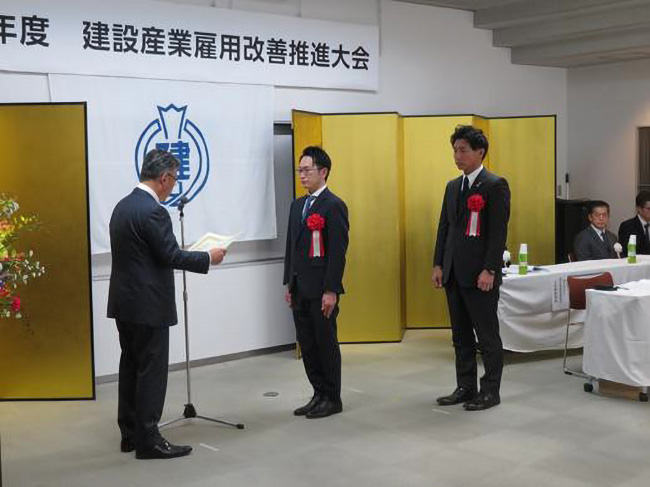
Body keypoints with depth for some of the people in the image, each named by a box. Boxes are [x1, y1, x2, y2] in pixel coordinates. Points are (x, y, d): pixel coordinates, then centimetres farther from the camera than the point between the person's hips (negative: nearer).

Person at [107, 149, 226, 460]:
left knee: (131, 367, 14)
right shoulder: (152, 211, -18)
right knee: (151, 372, -2)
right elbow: (172, 256, -18)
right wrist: (209, 258, -5)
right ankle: (148, 440, 3)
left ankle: (130, 434, 22)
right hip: (148, 306, -9)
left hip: (124, 303, 9)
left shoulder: (122, 206, 11)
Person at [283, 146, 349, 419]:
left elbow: (338, 251, -15)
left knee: (326, 343, 2)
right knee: (307, 345, 11)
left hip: (321, 290, -7)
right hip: (300, 289, 8)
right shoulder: (297, 205, 13)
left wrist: (331, 291, -18)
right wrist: (289, 284, 13)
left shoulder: (334, 206, -11)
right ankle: (319, 394, 22)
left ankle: (332, 399, 14)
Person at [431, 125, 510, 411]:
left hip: (480, 274, -7)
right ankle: (466, 388, 23)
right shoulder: (452, 186, 14)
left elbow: (499, 231, -14)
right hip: (454, 273, 7)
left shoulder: (495, 185, -8)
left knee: (487, 336, 2)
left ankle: (490, 391, 11)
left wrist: (489, 270, -18)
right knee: (461, 336, 13)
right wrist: (438, 264, 9)